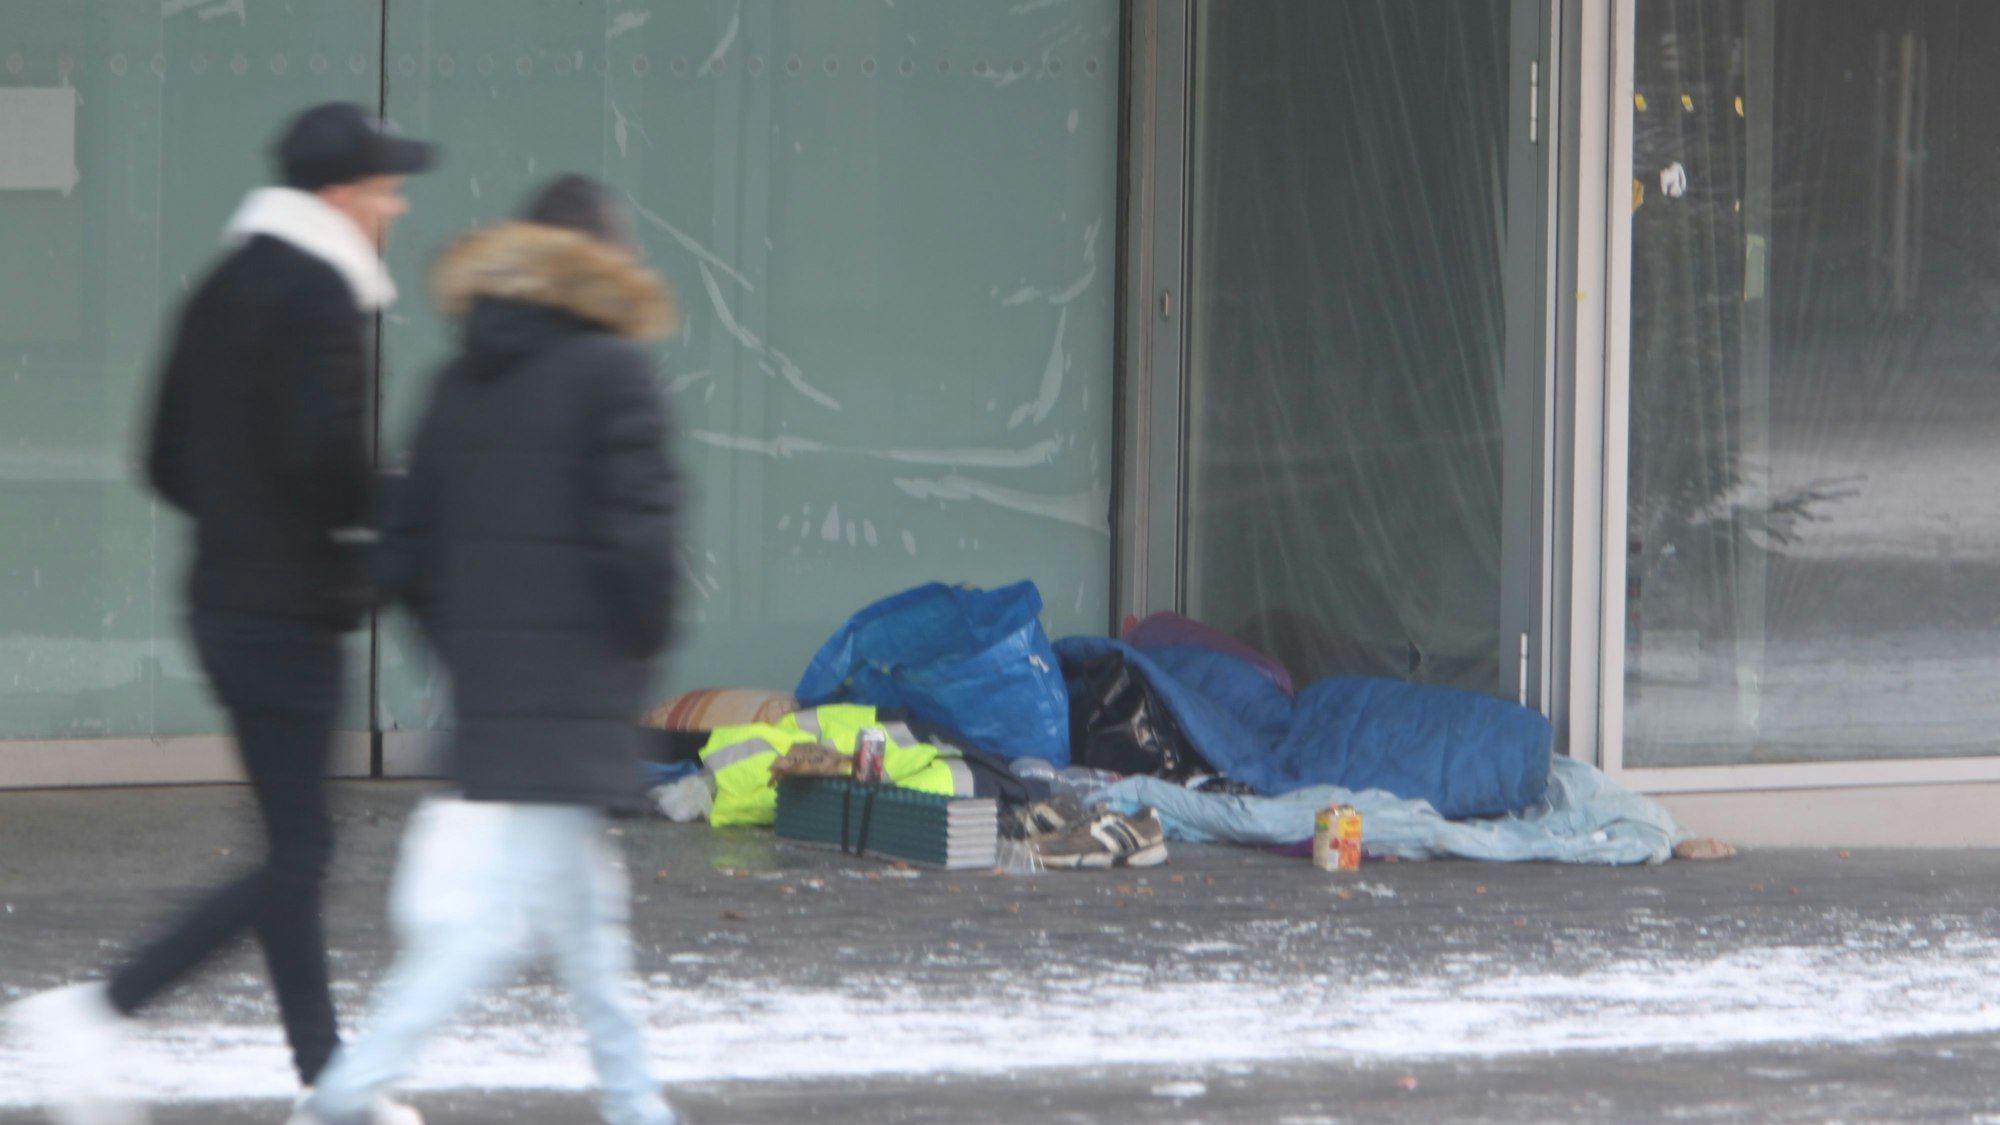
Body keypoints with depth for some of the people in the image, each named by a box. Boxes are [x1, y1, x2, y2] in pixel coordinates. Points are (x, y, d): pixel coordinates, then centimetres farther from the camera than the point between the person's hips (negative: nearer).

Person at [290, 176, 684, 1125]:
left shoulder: (462, 381, 10)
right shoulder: (610, 372, -10)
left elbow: (405, 554, 10)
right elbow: (637, 537, -17)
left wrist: (469, 652, 18)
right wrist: (645, 646, -2)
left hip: (488, 690, 8)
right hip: (576, 690, -8)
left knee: (587, 904, 18)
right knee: (506, 915, -7)